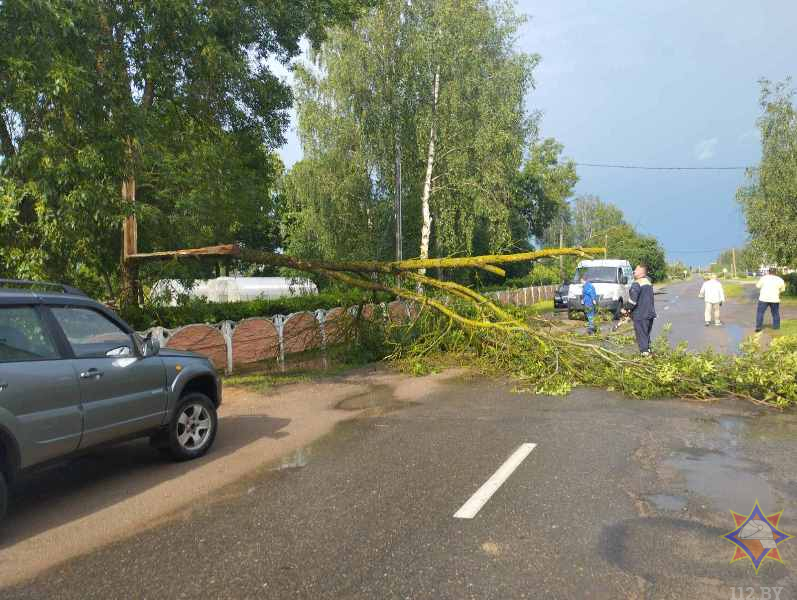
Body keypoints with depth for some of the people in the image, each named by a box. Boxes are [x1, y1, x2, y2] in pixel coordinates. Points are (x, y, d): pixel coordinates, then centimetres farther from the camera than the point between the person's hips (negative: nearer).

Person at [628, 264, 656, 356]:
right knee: (647, 334, 18)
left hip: (640, 315, -9)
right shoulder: (648, 283, 15)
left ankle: (644, 352, -5)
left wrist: (627, 309, -12)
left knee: (641, 335, -3)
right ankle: (648, 350, 24)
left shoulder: (637, 284, -15)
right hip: (650, 313, 9)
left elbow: (633, 300, -23)